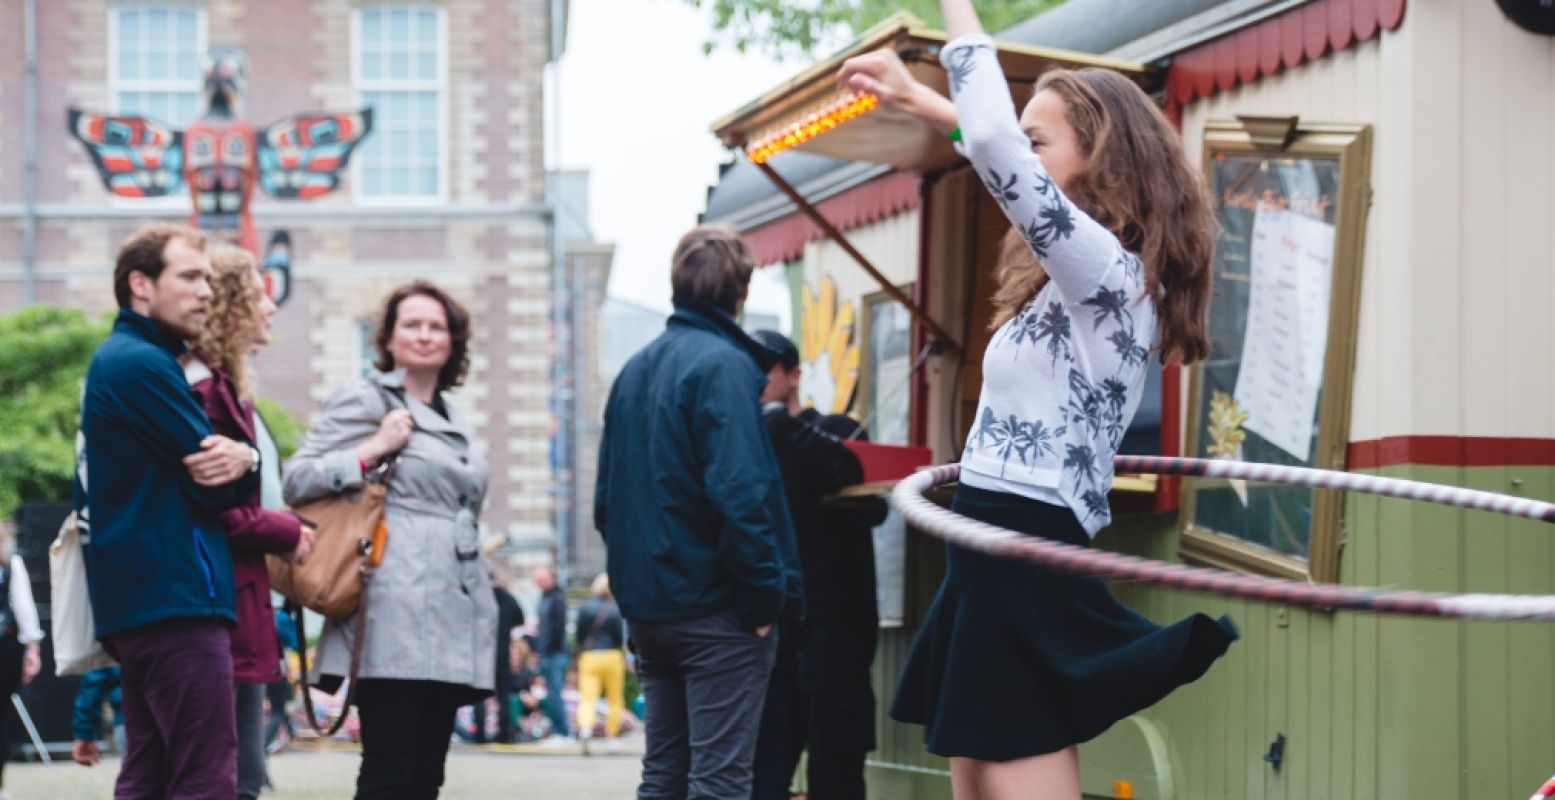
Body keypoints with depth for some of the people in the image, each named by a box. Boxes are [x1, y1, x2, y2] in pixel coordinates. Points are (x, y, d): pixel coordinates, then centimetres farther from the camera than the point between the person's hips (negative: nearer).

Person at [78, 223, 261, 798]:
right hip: (177, 599, -10)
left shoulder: (115, 361, 21)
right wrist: (243, 461, 7)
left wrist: (241, 459, -4)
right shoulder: (143, 363, -11)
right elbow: (215, 490, -13)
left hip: (135, 602, 10)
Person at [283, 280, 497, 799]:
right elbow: (297, 479, -5)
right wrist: (374, 450, -12)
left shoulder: (454, 420, 24)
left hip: (452, 620, 8)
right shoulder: (363, 400, 2)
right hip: (396, 619, -8)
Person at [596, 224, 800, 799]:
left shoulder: (635, 369, 12)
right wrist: (766, 594, -16)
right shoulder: (723, 365, -13)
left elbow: (606, 498, 16)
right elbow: (739, 492, -22)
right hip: (716, 609, -8)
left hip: (647, 607, 8)